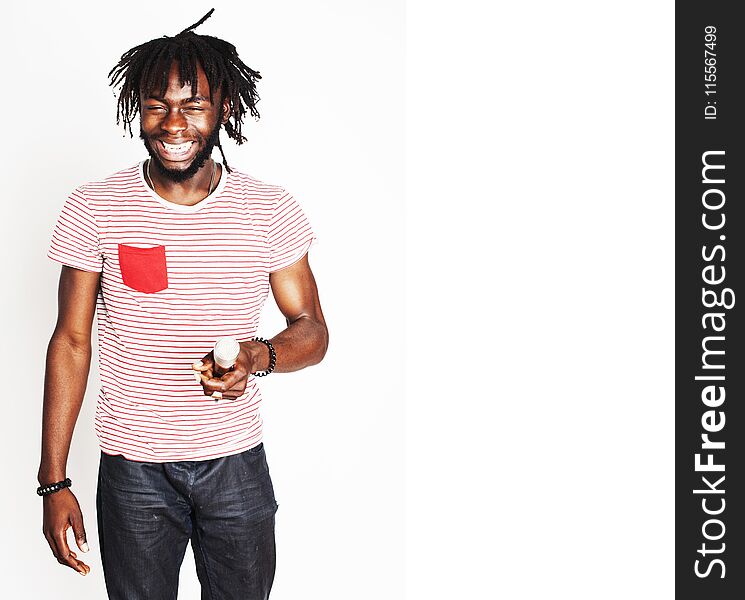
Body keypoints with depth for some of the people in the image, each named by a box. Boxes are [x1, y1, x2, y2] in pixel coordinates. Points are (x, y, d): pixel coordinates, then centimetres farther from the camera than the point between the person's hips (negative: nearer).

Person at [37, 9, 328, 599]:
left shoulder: (270, 209, -6)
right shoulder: (93, 209, -6)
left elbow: (312, 329, 1)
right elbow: (71, 341, -1)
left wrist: (259, 355, -23)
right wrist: (54, 482, -2)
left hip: (238, 464, 1)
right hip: (133, 469, 0)